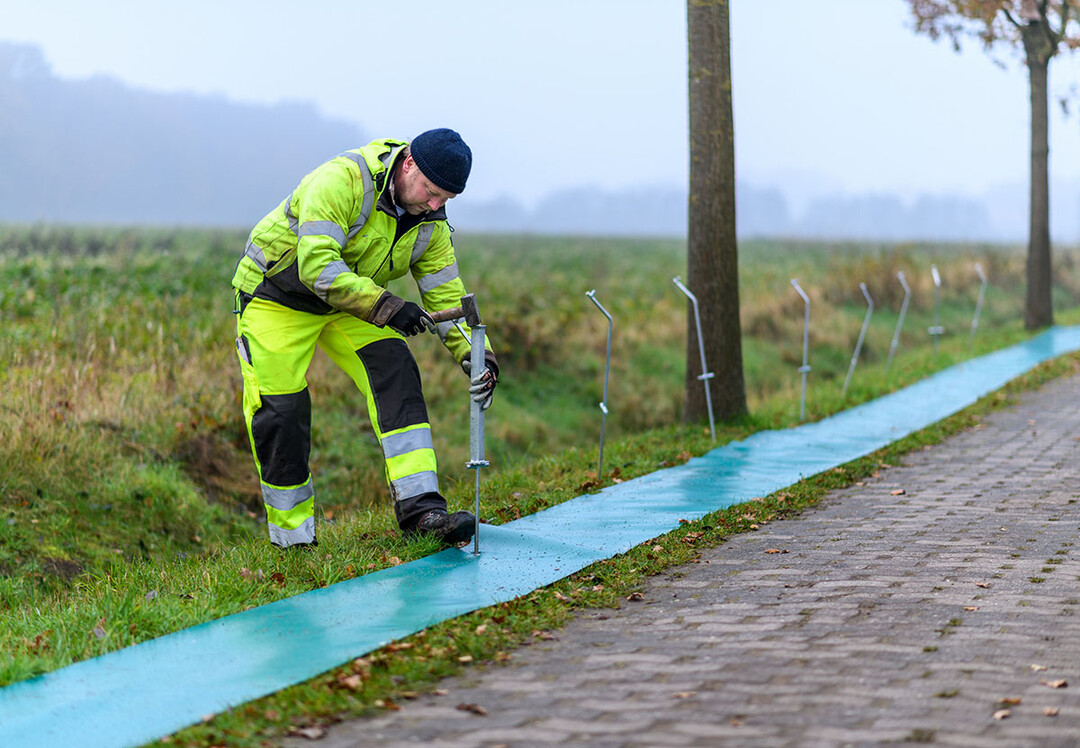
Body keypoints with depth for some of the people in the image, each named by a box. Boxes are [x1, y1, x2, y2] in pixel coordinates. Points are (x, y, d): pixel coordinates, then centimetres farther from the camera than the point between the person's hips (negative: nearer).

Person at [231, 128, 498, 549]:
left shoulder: (431, 224, -9)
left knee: (395, 372, -16)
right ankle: (293, 542, 6)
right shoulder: (343, 179, -31)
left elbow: (446, 297, -5)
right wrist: (383, 306, -43)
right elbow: (316, 265, -38)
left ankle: (419, 509, -22)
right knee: (281, 410, -9)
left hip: (349, 304, 5)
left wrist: (476, 356, -21)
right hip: (276, 296, -5)